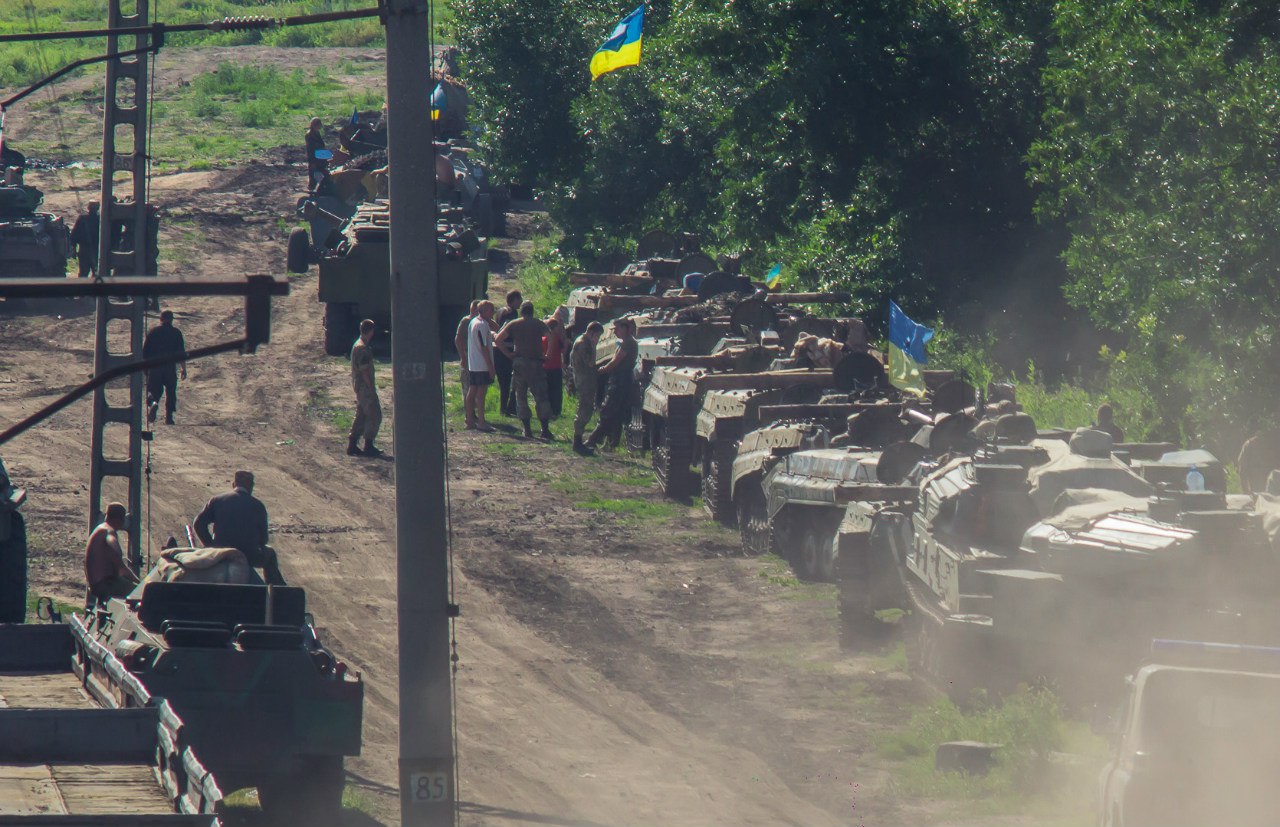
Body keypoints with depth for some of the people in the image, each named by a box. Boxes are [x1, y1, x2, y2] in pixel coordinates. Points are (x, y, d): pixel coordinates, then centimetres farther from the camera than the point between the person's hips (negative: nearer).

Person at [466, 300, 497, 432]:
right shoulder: (482, 325, -16)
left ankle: (469, 421, 18)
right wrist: (491, 367, -17)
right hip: (483, 366, -9)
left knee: (472, 392, 12)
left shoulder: (473, 322, 13)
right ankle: (481, 422, -6)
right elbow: (484, 347, -19)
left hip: (472, 365, 9)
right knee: (481, 393, -7)